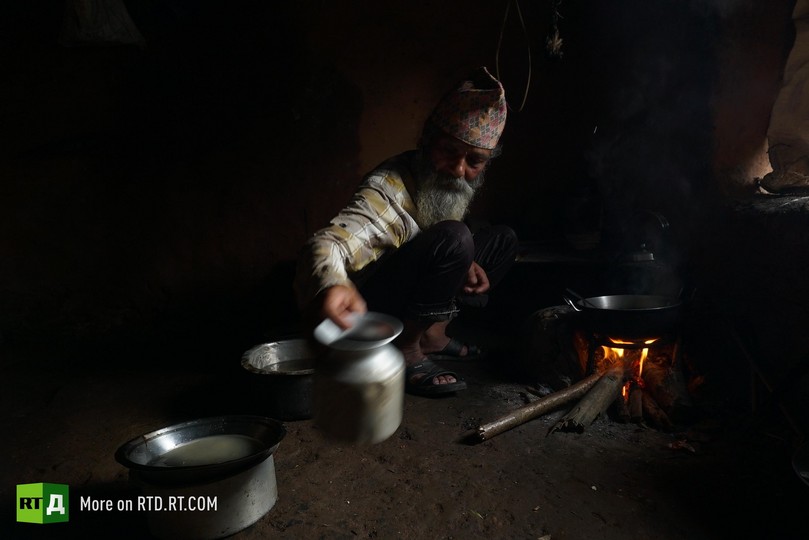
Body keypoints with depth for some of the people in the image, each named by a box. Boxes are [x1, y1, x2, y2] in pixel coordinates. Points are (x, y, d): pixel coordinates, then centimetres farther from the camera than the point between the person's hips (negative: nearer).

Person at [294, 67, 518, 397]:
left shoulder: (453, 184, -1)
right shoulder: (391, 190, -27)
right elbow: (328, 244, -42)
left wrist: (464, 263, -6)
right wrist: (331, 286, -64)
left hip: (413, 289, 9)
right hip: (366, 306, -9)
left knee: (502, 239, 10)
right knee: (454, 238, -30)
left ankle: (432, 333, 1)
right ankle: (406, 351, -16)